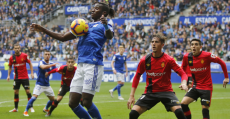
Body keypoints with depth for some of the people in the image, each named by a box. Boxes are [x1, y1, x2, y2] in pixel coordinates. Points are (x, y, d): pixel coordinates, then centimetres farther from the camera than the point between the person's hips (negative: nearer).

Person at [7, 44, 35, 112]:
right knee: (16, 92, 2)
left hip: (25, 77, -2)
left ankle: (31, 107, 3)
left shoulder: (24, 55, -6)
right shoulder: (12, 58, 0)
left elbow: (30, 64, 2)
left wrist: (32, 73, -5)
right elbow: (10, 67, 11)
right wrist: (8, 75, 1)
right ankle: (16, 108, 12)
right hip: (17, 78, 2)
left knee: (28, 91, -5)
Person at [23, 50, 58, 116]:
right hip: (39, 84, -6)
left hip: (47, 85, 6)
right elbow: (43, 67, -33)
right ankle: (25, 111, -12)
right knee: (34, 97, -22)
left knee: (53, 99, 10)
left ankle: (45, 109, 37)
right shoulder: (41, 62, -11)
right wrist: (52, 65, -38)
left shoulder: (51, 64, 5)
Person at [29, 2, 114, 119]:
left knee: (86, 102, -11)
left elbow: (110, 36, -19)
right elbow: (63, 37, 28)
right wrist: (42, 30, 24)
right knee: (73, 103, 3)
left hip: (93, 65, -7)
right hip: (80, 65, 7)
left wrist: (106, 26, -41)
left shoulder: (104, 25, 5)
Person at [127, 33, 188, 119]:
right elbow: (137, 76, 8)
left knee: (179, 111, -25)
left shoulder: (168, 59, -10)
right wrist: (131, 95, 2)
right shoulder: (145, 60, -3)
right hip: (150, 92, 2)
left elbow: (182, 74, -7)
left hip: (166, 91, -2)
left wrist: (184, 83, -30)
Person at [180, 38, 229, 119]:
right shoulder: (187, 57, -5)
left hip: (206, 87, -4)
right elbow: (183, 69, 13)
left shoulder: (207, 55, -17)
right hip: (195, 87, 4)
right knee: (183, 103, -11)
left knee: (205, 109, -7)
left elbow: (222, 63, -6)